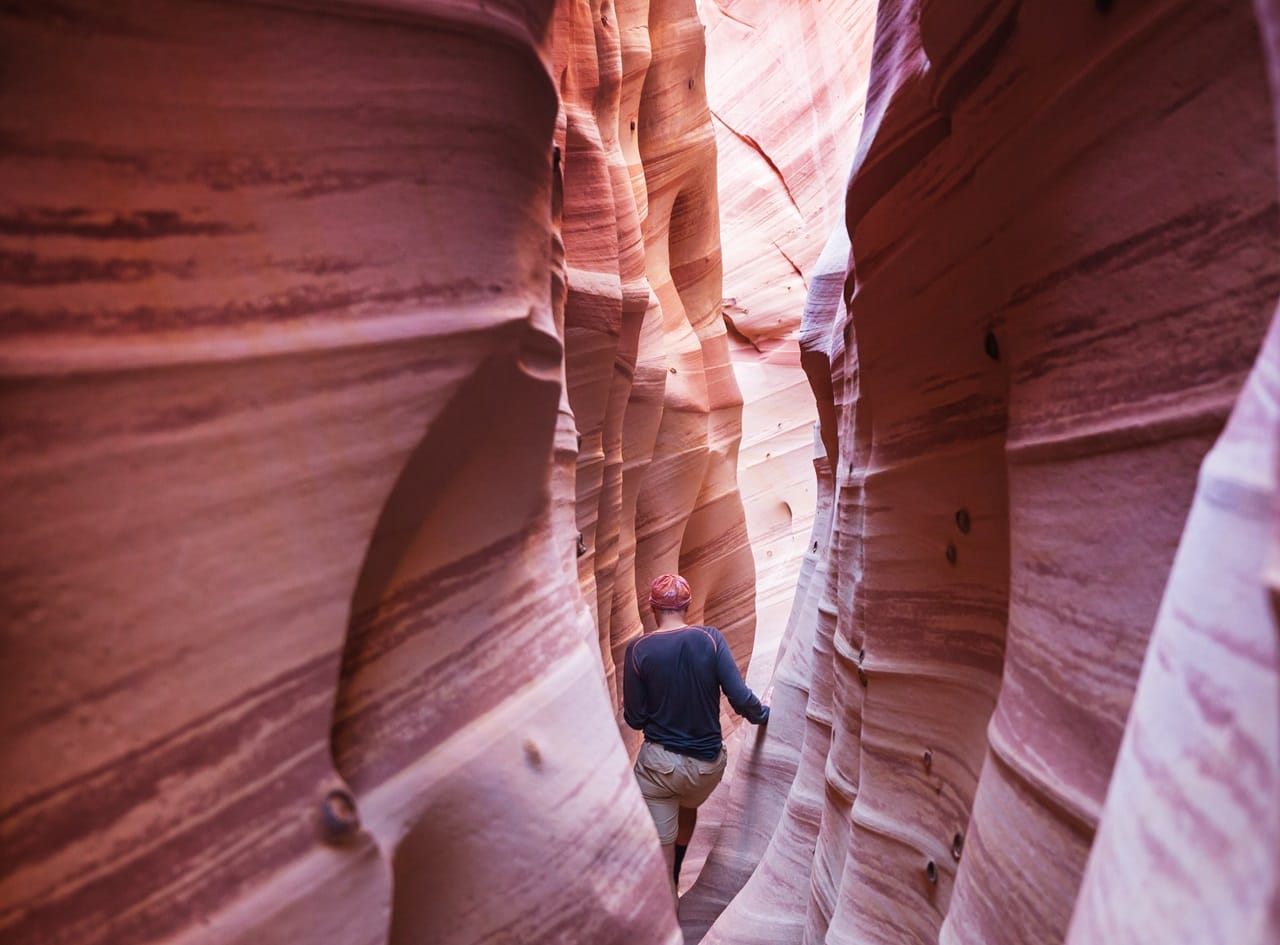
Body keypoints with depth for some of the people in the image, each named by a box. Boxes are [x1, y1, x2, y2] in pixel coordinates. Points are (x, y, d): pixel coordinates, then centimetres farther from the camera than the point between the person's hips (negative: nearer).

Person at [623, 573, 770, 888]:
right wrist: (763, 714, 8)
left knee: (660, 846, 9)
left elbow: (635, 719, -7)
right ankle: (674, 879, 48)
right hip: (708, 763, 3)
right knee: (688, 806, 34)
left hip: (659, 764, -3)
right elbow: (741, 698, -12)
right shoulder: (710, 638, -10)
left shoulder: (638, 650, -12)